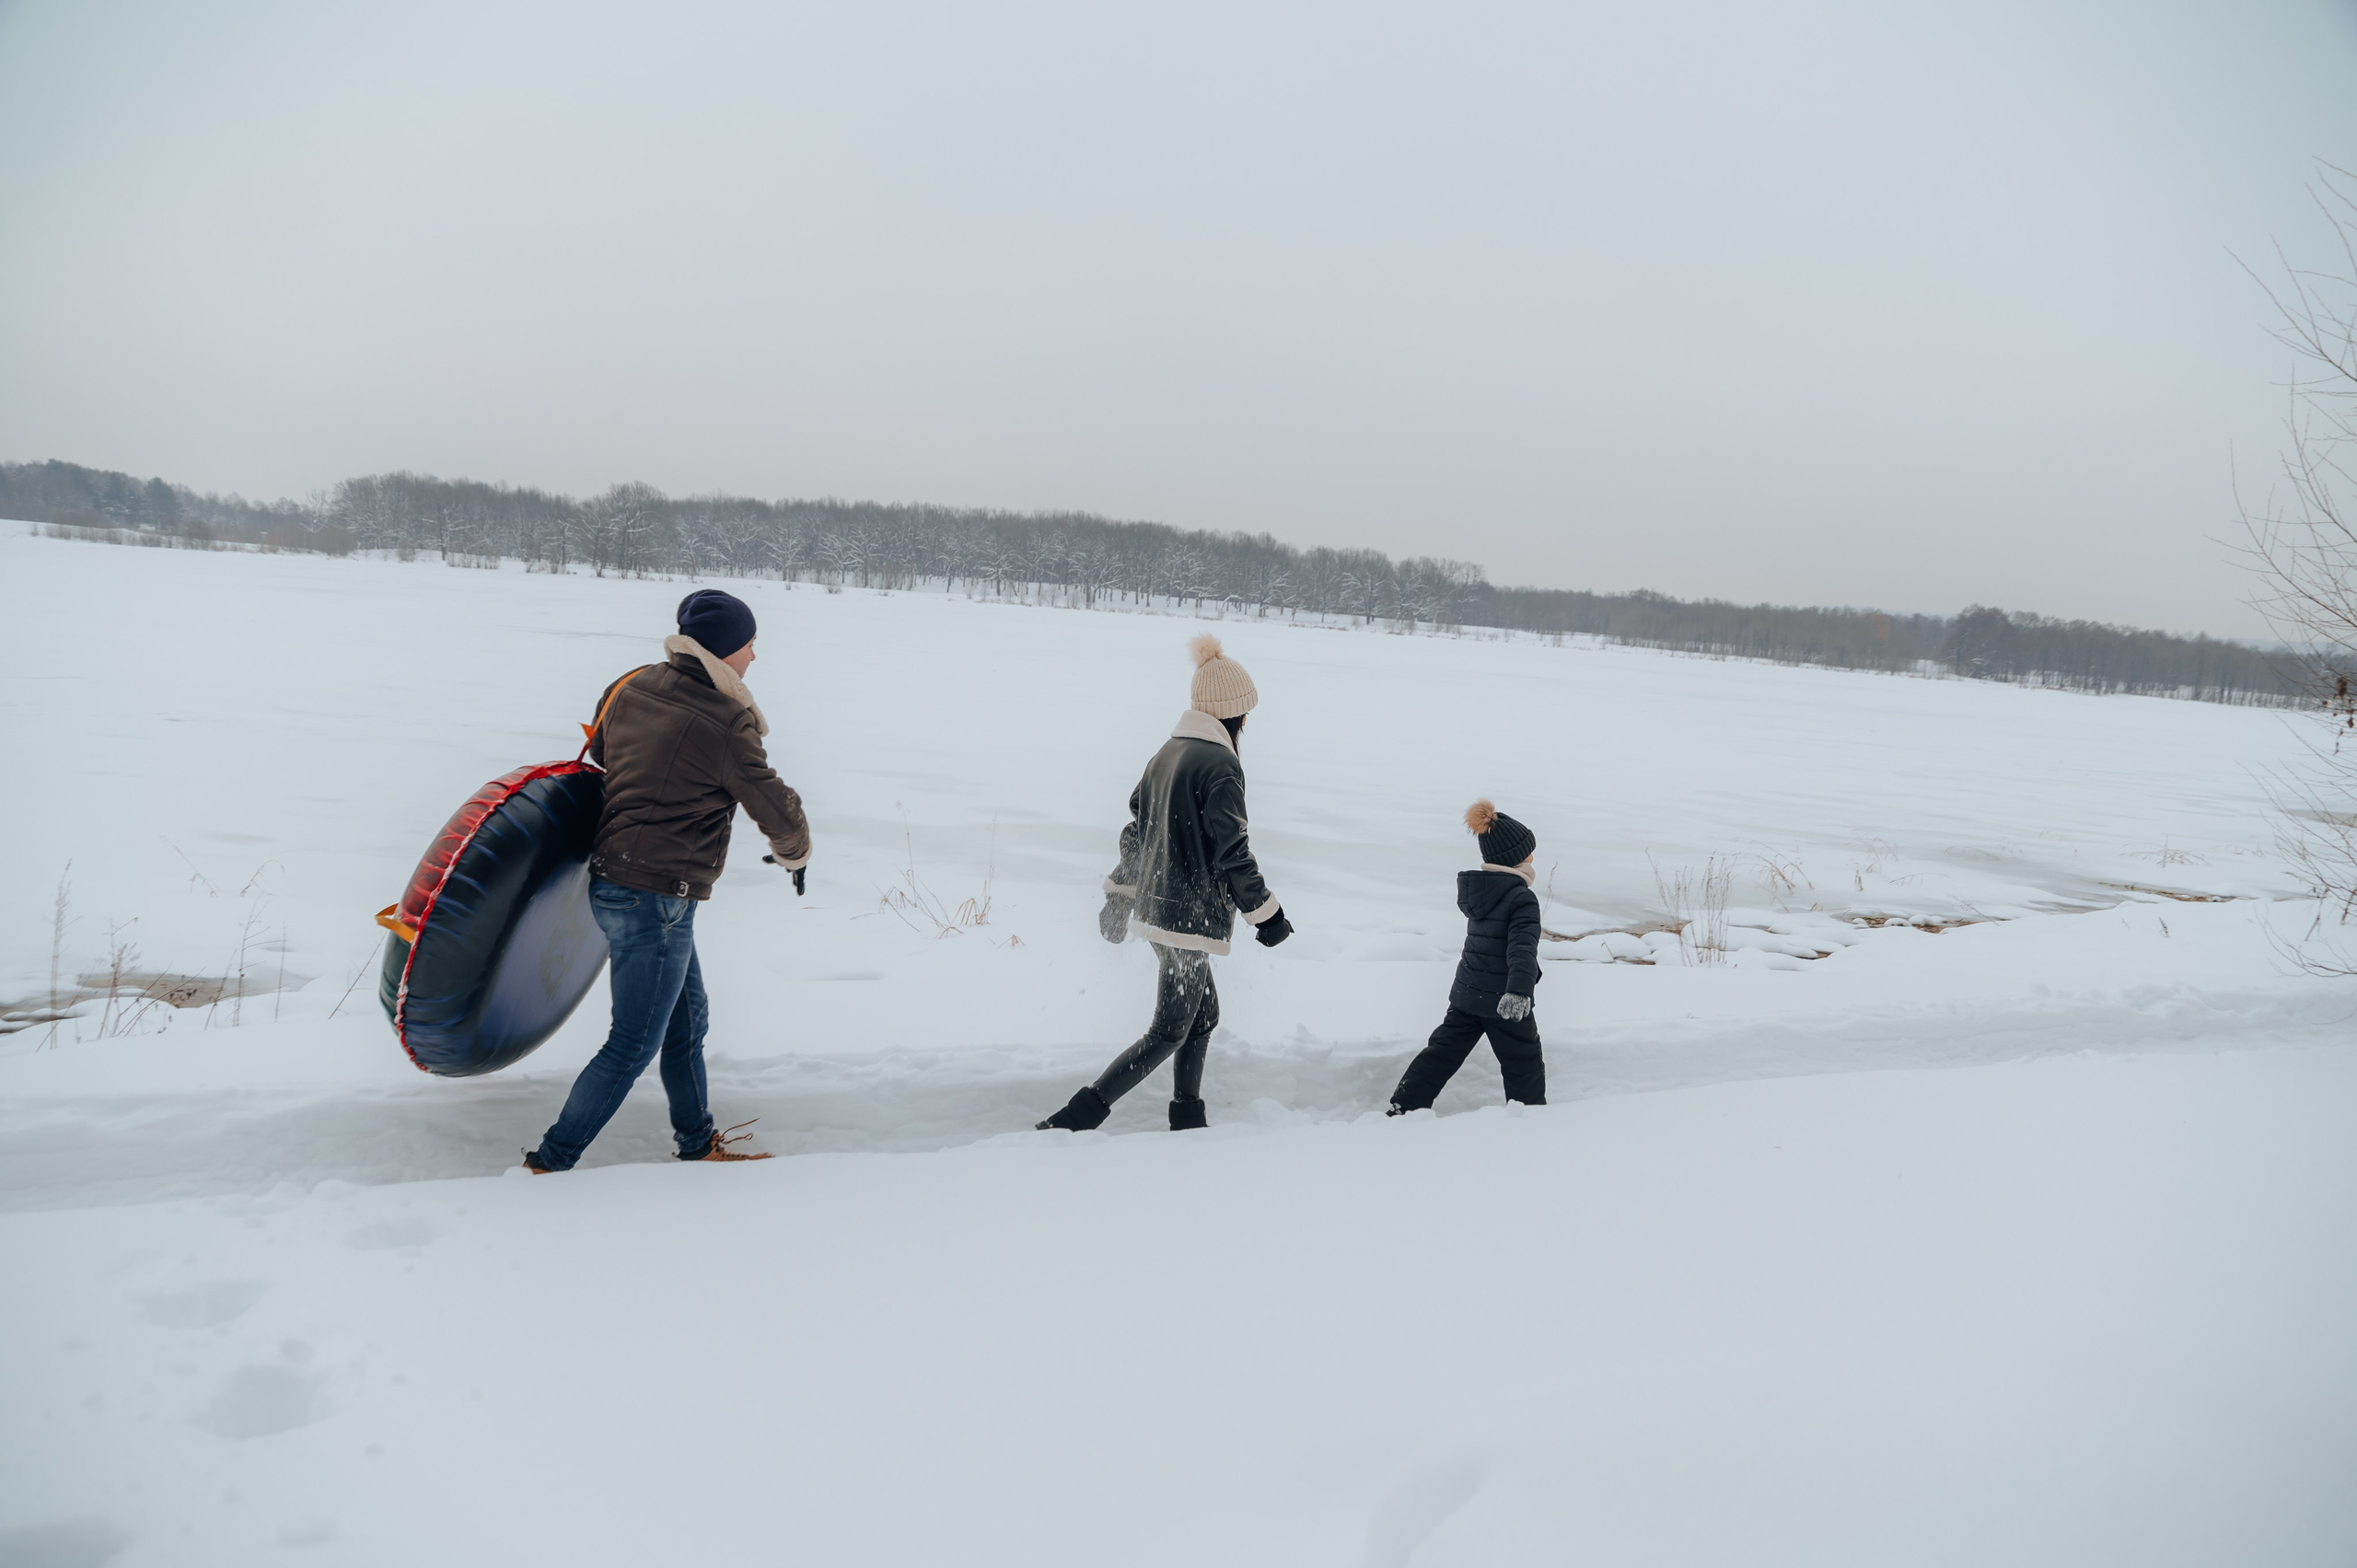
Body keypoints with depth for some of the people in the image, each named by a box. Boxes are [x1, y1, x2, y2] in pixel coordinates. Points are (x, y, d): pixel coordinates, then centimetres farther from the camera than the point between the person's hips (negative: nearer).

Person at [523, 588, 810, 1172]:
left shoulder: (634, 686, 4)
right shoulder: (727, 725, -18)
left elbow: (599, 748, 23)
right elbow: (775, 808, -8)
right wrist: (794, 854, 13)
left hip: (611, 877, 9)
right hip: (656, 898, -9)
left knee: (686, 1021, 21)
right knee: (635, 1044, 0)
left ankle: (698, 1143, 35)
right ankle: (550, 1163, 6)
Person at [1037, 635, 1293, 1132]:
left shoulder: (1167, 752, 10)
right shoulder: (1220, 763, -16)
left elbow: (1135, 832, 16)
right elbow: (1232, 852, -18)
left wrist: (1118, 896, 23)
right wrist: (1265, 913, -8)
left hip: (1155, 906, 9)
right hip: (1192, 914, -9)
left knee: (1203, 1015, 20)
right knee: (1169, 1032, -2)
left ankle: (1187, 1121, 26)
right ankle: (1071, 1123, -8)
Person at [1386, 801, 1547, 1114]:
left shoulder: (1472, 890, 2)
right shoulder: (1522, 899, -19)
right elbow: (1522, 948, -30)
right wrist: (1520, 990, -40)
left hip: (1467, 994, 7)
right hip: (1504, 999, -7)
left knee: (1441, 1053, 13)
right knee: (1524, 1065, 9)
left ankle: (1403, 1109, 11)